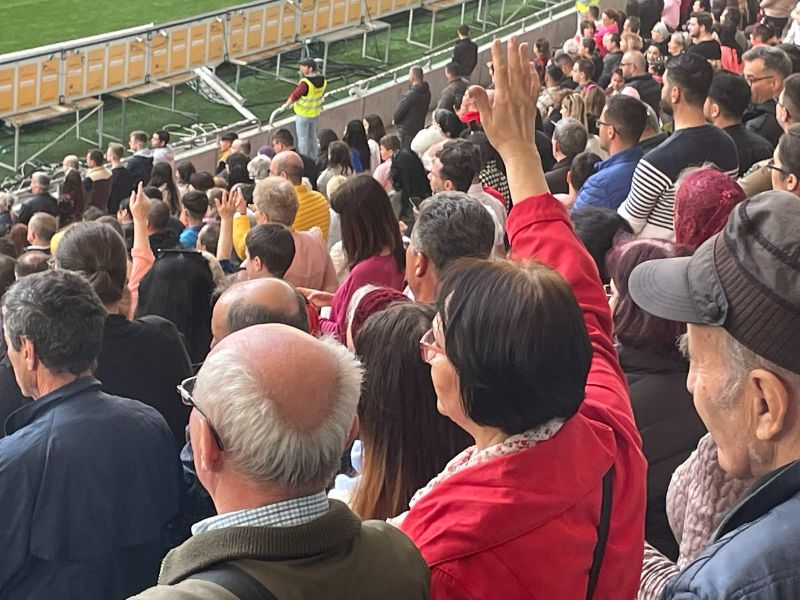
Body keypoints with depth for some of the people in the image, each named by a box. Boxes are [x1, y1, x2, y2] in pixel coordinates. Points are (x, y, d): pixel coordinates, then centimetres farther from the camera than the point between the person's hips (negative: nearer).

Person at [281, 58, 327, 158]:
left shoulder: (305, 82, -30)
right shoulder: (323, 80, -7)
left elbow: (295, 95, -20)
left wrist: (286, 105, -3)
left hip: (303, 114, -7)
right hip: (316, 113, 7)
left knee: (302, 138, 6)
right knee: (312, 136, 22)